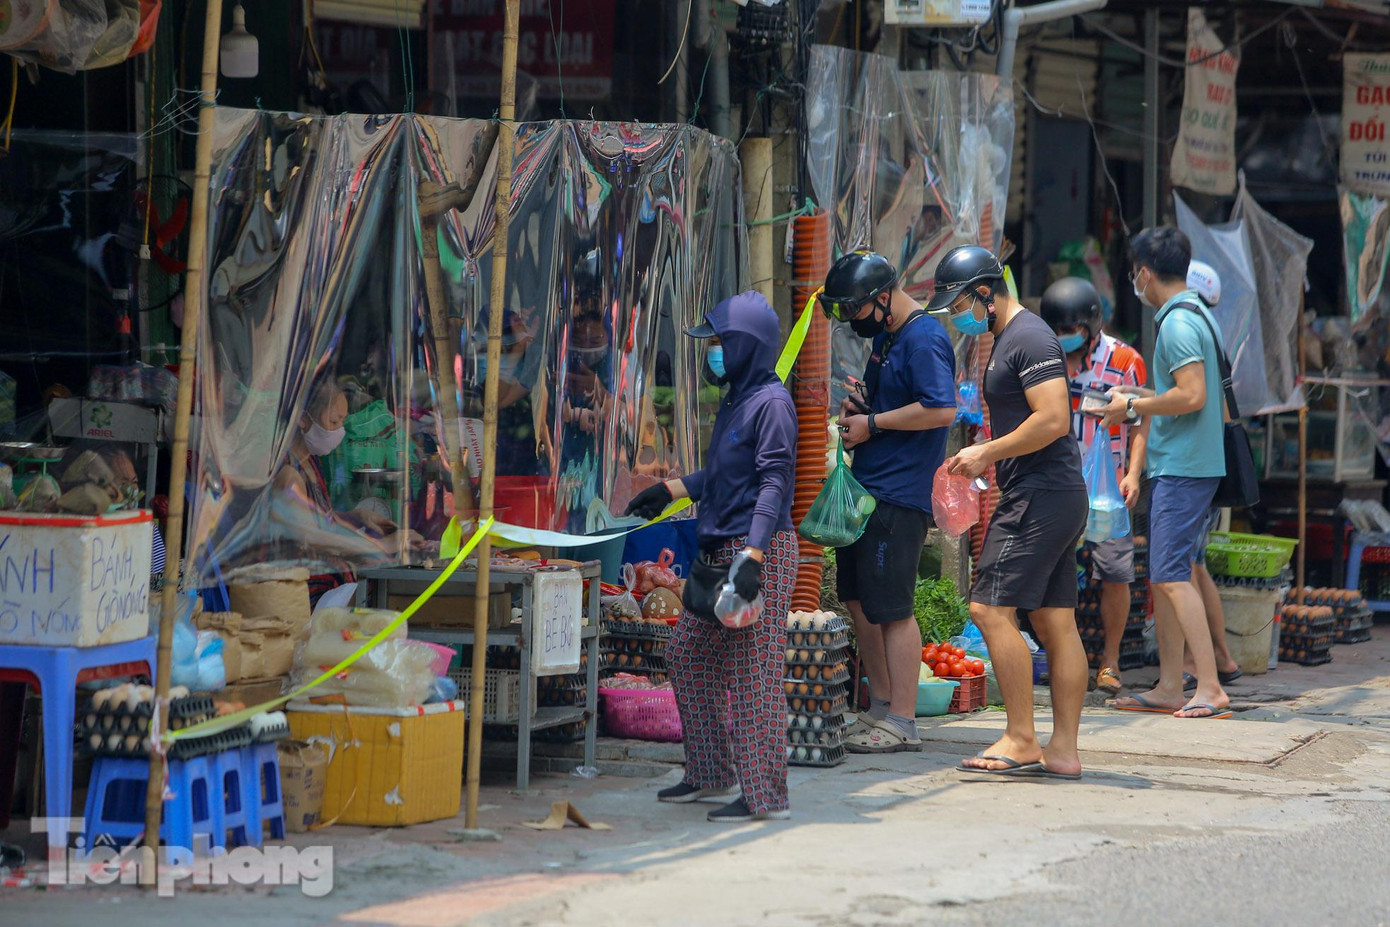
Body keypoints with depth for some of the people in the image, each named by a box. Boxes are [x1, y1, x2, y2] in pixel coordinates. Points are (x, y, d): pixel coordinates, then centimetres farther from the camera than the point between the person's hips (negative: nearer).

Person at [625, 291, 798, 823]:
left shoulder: (770, 403, -13)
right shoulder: (735, 400, 17)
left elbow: (772, 483, -20)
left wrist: (753, 555, -28)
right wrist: (669, 491, 34)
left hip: (762, 550, -10)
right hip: (721, 552, 10)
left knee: (753, 673, -8)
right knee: (688, 656, 14)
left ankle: (766, 795, -4)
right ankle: (714, 774, 23)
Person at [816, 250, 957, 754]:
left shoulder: (923, 339, -15)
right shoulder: (886, 336, 16)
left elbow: (942, 410, -25)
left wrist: (873, 424, -17)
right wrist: (859, 408, 9)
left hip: (898, 495, -10)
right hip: (866, 488, 10)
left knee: (891, 608, -8)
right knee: (858, 599, 14)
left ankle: (902, 722, -3)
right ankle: (881, 707, 23)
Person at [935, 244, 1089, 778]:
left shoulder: (1028, 338, -12)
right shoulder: (1007, 339, 21)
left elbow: (1053, 420, -21)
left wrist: (987, 452, -14)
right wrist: (987, 458, 16)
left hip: (1039, 495, -11)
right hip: (1060, 495, 11)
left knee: (991, 609, -12)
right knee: (1055, 622, 7)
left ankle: (1020, 740, -10)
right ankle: (1063, 750, 7)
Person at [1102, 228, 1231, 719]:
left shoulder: (1177, 323, -15)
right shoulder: (1198, 314, 16)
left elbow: (1192, 396, -23)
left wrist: (1134, 406, -11)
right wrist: (1140, 399, 22)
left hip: (1181, 468, -10)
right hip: (1180, 464, 10)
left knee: (1172, 575, -12)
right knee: (1163, 574, 12)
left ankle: (1210, 689, -16)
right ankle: (1169, 687, 15)